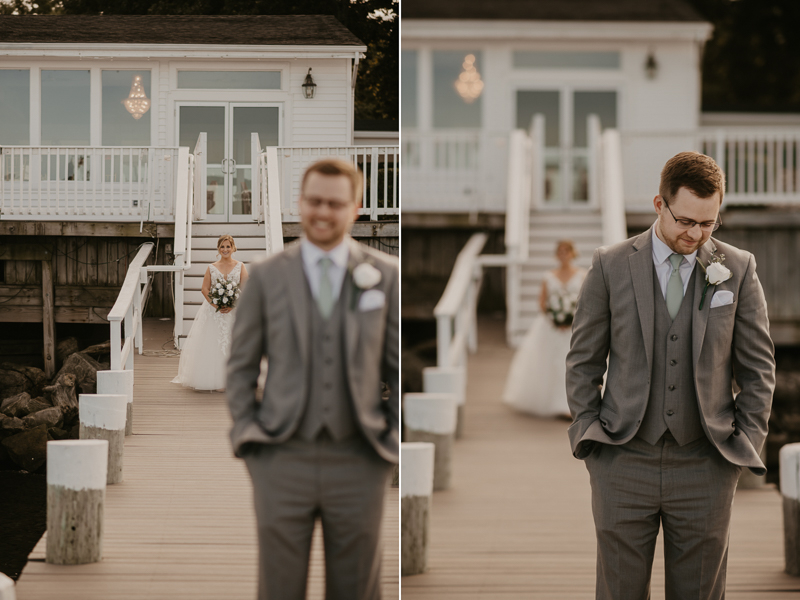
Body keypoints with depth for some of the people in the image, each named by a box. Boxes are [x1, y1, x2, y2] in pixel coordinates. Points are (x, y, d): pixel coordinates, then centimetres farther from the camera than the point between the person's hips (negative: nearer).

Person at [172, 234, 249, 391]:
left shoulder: (240, 266, 6)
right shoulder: (211, 268, 7)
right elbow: (205, 290, 1)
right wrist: (216, 305, -14)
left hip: (234, 312, 0)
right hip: (213, 313, 0)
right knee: (213, 345, -4)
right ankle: (216, 381, -2)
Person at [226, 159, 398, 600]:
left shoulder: (385, 275, 4)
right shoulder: (267, 276, 5)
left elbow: (401, 364, 8)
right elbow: (241, 365, 9)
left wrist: (395, 435, 2)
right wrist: (247, 432, 0)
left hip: (358, 463, 0)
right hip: (282, 460, 0)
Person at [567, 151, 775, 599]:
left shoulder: (738, 269, 3)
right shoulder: (610, 266, 1)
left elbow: (758, 367, 8)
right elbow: (583, 362, 7)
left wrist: (746, 443, 2)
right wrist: (591, 434, 0)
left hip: (705, 466, 0)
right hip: (624, 464, 0)